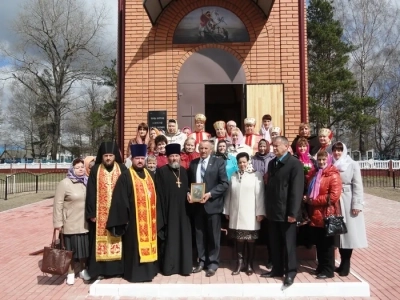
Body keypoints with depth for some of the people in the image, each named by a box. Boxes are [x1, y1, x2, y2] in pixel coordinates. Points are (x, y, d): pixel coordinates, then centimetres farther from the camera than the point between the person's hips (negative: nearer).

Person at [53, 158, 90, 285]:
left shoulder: (87, 182, 4)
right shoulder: (64, 183, -8)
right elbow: (58, 204, -9)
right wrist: (58, 222, -11)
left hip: (85, 223, 4)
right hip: (71, 223, -3)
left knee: (84, 246, 13)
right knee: (71, 248, 7)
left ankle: (83, 270, 31)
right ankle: (71, 273, 23)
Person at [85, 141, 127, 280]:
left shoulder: (122, 169, 2)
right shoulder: (95, 170, 0)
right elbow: (91, 193, -2)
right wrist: (91, 213, -7)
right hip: (100, 213, 0)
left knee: (117, 240, 6)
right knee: (100, 241, 3)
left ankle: (118, 267, 17)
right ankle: (98, 269, 13)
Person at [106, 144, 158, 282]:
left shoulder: (149, 175, 13)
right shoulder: (126, 176, -6)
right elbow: (120, 199, -10)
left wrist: (156, 215, 12)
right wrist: (123, 218, -15)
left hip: (149, 218, 6)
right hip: (134, 218, -6)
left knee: (148, 242, 13)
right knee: (135, 246, 0)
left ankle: (148, 270, 25)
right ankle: (135, 273, 11)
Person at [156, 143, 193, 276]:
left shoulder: (183, 171, 12)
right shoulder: (161, 171, -3)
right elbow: (159, 193, -6)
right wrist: (162, 210, -12)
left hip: (182, 210, 5)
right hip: (168, 210, -4)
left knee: (183, 238, 7)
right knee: (169, 239, 1)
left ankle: (184, 265, 17)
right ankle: (168, 266, 12)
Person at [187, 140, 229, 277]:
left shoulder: (219, 162, -3)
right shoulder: (193, 163, 10)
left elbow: (225, 183, -9)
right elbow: (188, 182, 13)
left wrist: (210, 194, -18)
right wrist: (188, 193, -7)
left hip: (212, 203, -4)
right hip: (197, 204, 4)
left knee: (213, 235, 6)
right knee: (199, 234, 12)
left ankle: (213, 263, 18)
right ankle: (202, 261, 25)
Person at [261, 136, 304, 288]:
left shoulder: (295, 164, -9)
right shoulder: (271, 163, 13)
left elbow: (297, 190, -14)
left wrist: (293, 212, -18)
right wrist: (267, 208, 11)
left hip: (286, 212, -6)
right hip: (273, 211, 6)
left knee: (288, 244, 5)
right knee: (275, 244, 13)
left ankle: (290, 272, 18)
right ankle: (277, 269, 26)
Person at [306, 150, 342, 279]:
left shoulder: (333, 175, -10)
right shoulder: (315, 174, 15)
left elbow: (334, 196, -19)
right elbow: (310, 192, 28)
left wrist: (315, 200, -15)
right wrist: (309, 199, 7)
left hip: (326, 216, -7)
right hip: (315, 215, 7)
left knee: (327, 244, 2)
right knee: (318, 244, 14)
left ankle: (328, 270, 11)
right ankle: (321, 267, 25)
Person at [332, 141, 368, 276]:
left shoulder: (353, 165, -3)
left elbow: (358, 186, -7)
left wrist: (357, 204, -12)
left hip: (348, 202, -3)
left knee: (349, 232, 2)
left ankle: (346, 264, 13)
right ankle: (343, 263, 20)